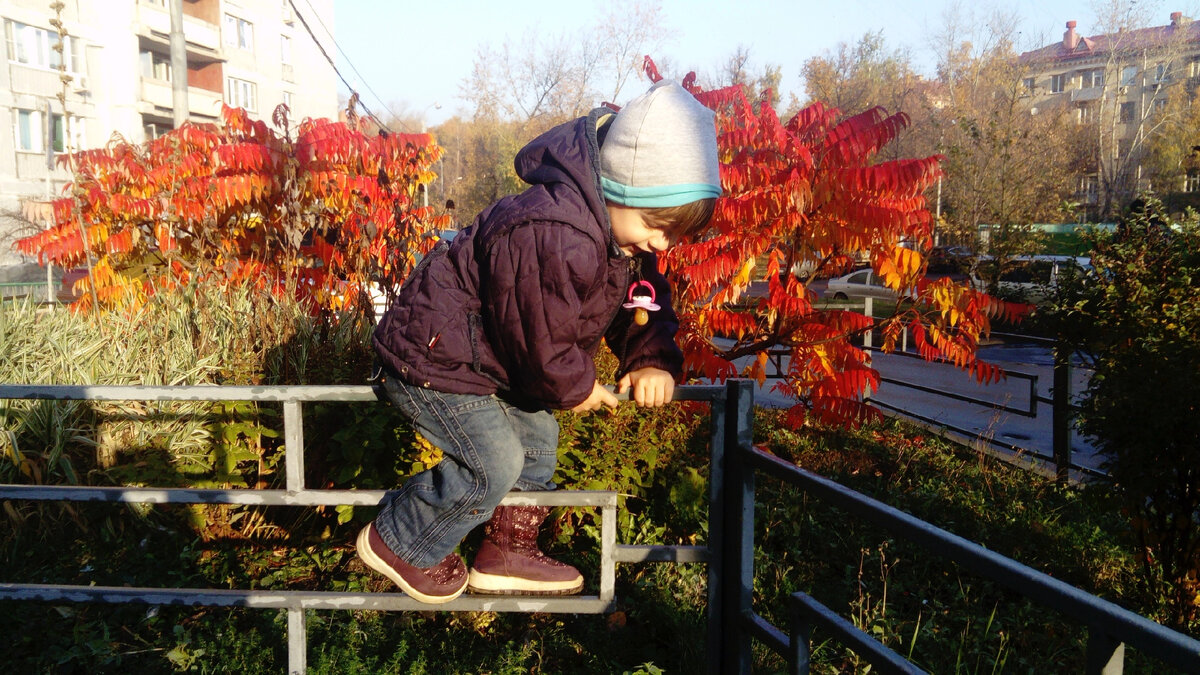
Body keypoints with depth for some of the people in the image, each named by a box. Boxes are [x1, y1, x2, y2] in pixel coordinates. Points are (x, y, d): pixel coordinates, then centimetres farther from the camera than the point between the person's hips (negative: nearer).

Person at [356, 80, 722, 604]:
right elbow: (540, 343, -28)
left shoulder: (625, 229, -4)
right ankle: (396, 543, 14)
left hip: (485, 350, 10)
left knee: (538, 436, 14)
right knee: (493, 464, -9)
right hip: (429, 355, -10)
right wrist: (576, 389, -9)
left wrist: (652, 360, -12)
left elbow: (642, 299, 7)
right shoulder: (554, 241, -37)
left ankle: (507, 552, 31)